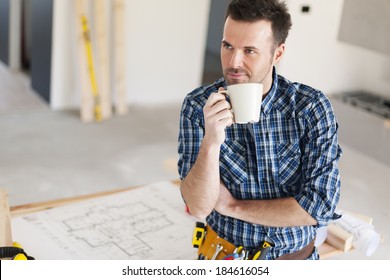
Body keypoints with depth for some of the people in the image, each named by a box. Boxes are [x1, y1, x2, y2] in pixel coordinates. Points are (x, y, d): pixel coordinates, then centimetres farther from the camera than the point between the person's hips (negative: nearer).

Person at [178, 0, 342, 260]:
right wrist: (211, 142, -34)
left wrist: (233, 206, -16)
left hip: (296, 256, 0)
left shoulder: (312, 107, -17)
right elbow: (199, 207, -19)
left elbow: (319, 207, -20)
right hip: (224, 256, 0)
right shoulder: (198, 106, -16)